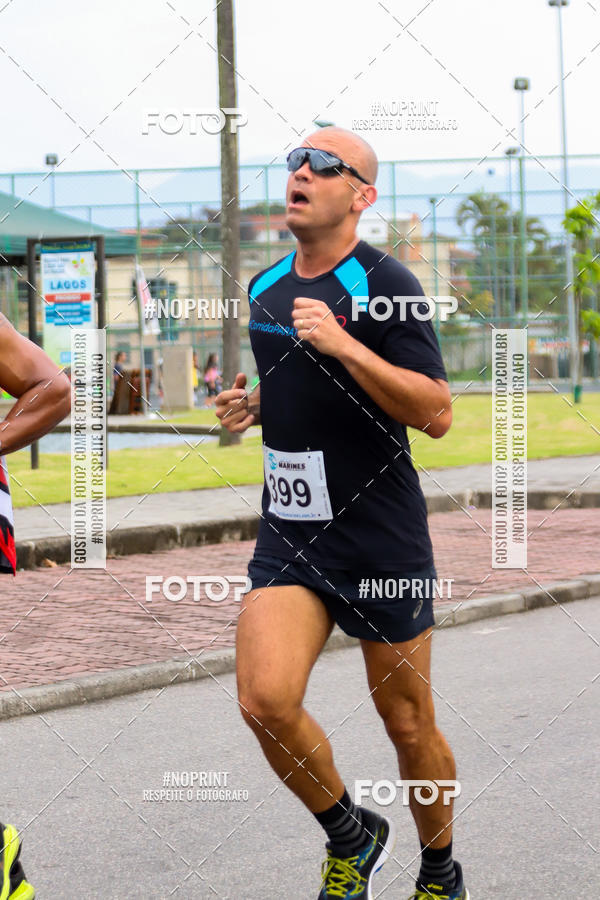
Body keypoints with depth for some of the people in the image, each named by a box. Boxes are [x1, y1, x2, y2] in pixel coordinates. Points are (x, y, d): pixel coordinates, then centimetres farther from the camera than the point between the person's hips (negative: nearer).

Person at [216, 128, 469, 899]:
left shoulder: (385, 286, -11)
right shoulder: (265, 288, 9)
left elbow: (437, 414, -19)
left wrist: (345, 345, -27)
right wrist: (253, 405, 5)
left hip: (382, 538, -5)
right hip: (288, 536, 5)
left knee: (407, 722, 7)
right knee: (265, 698, -16)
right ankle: (351, 835, 10)